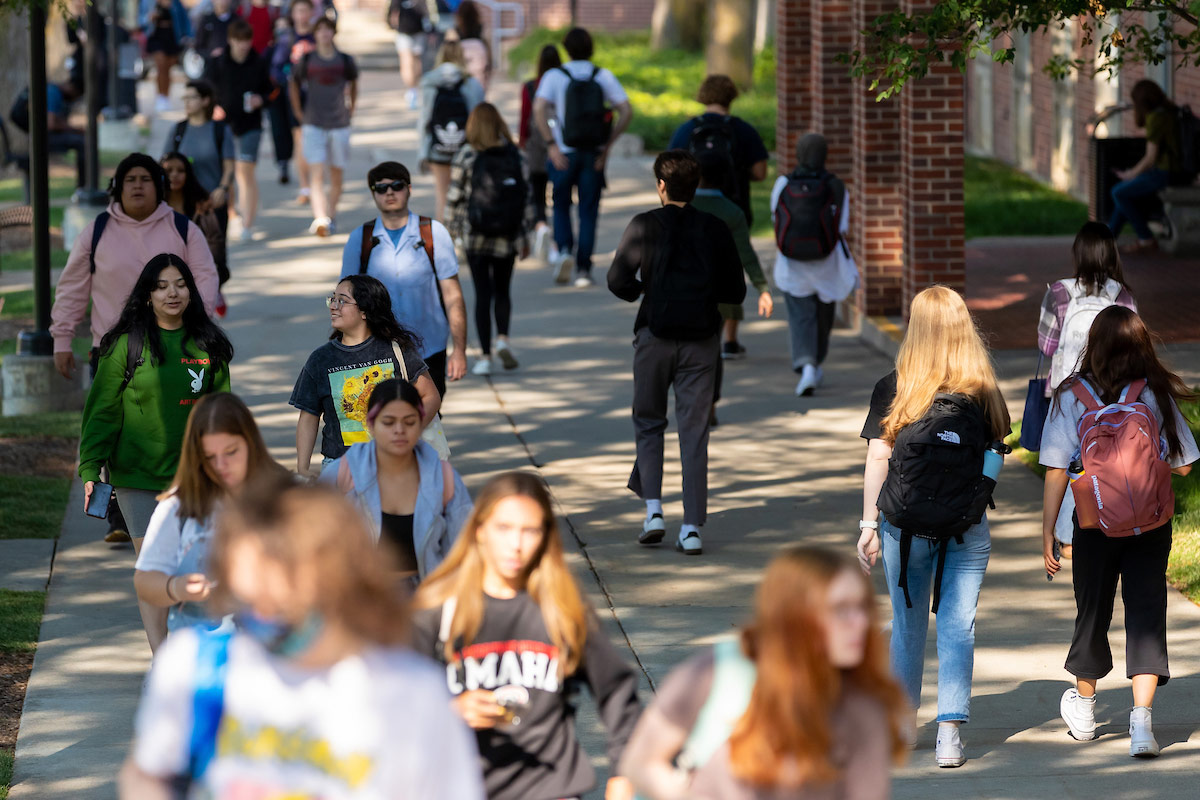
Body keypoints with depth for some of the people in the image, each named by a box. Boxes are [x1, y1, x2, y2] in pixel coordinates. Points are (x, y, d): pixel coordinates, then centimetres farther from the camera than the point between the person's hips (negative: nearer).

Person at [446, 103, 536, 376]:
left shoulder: (466, 156, -7)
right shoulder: (516, 156, -1)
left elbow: (456, 197, -4)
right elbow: (526, 197, 0)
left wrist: (453, 229, 11)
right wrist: (524, 235, 7)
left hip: (475, 236, -2)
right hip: (507, 238, 2)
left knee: (483, 293, 3)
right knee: (503, 290, 18)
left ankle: (485, 356, 1)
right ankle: (502, 338, -4)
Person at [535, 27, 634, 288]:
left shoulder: (554, 76, -1)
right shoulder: (604, 76, 4)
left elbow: (539, 108, -15)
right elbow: (626, 111, -2)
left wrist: (551, 144, -12)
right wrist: (608, 145, -1)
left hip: (564, 155, -1)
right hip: (594, 155, 1)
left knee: (561, 205, 16)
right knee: (588, 211, 7)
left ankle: (564, 249, -6)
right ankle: (583, 269, 2)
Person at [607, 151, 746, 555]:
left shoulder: (645, 226, -4)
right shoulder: (715, 229, 3)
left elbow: (618, 281, -9)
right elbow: (736, 292, 5)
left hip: (655, 337, -1)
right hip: (701, 339, 1)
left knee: (649, 423, 15)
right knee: (694, 432, 3)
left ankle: (653, 509, 0)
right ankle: (692, 527, -2)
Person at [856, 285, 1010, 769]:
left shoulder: (892, 389, -6)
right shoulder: (983, 392, -3)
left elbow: (877, 460, -5)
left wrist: (868, 524, 1)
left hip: (905, 525, 0)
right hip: (968, 528, 0)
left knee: (908, 624, 15)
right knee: (958, 627, 1)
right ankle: (950, 733, -8)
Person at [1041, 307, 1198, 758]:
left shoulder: (1070, 398, -6)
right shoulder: (1156, 395, -5)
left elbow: (1057, 472, -7)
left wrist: (1047, 532, -2)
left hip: (1094, 525, 1)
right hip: (1152, 526, -1)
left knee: (1092, 611, 17)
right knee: (1146, 615, 1)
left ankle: (1084, 708, 38)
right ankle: (1142, 720, -14)